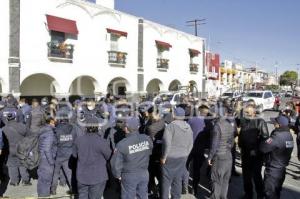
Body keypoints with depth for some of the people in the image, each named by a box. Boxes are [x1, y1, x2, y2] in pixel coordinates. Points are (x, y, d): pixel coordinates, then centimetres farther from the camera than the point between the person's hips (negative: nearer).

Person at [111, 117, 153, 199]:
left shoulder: (122, 144, -22)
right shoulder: (147, 139, -10)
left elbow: (116, 163, -15)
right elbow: (150, 153, 4)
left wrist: (117, 175, 2)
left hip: (129, 176, -4)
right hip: (144, 174, 4)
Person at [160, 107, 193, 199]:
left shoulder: (170, 126, -15)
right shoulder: (188, 128, 5)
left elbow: (167, 144, -19)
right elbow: (190, 145, 9)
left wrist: (163, 157, -9)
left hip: (170, 158, -5)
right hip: (182, 158, 5)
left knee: (166, 180, 6)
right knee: (178, 180, 13)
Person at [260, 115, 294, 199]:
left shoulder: (277, 136, -26)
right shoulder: (289, 135, 1)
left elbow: (263, 148, -24)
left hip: (273, 170, -8)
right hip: (282, 168, 8)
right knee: (277, 191, 23)